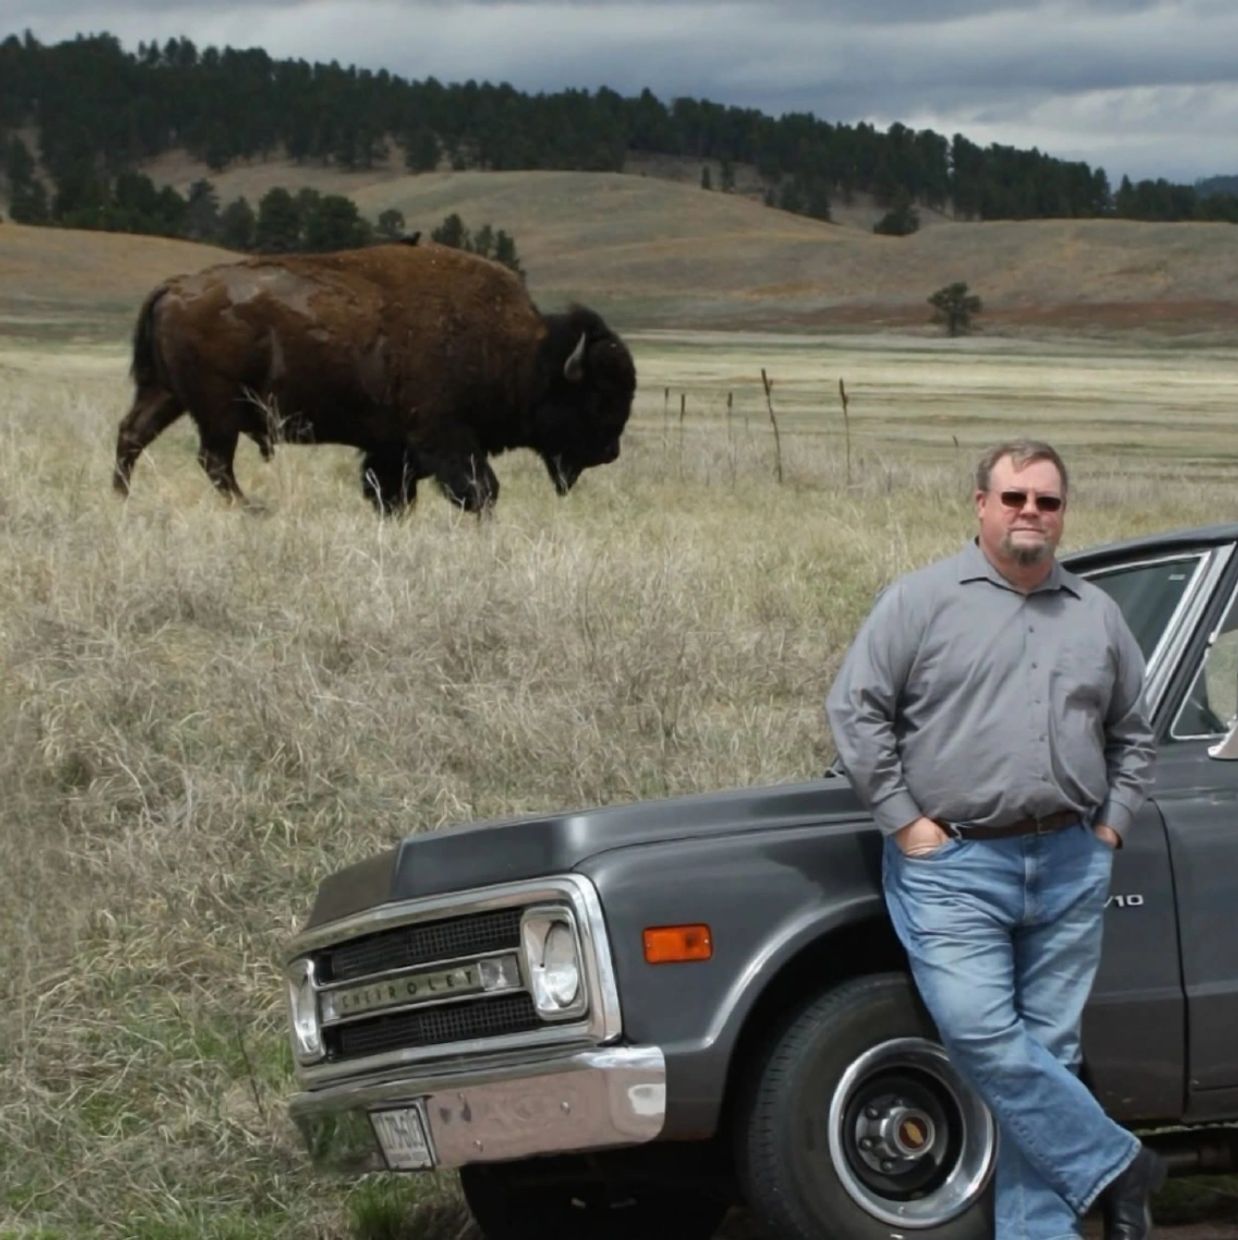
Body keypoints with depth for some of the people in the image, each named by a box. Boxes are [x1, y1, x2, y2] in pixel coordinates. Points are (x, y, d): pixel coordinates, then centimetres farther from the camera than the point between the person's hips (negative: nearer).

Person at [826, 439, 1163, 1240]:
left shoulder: (1098, 616, 14)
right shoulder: (923, 600, 1)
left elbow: (1134, 736, 22)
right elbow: (855, 710, -2)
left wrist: (1111, 827, 9)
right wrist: (906, 822, -7)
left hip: (1071, 869, 3)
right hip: (953, 866, -3)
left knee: (1048, 1051, 3)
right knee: (982, 1036, -16)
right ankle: (1114, 1166, -4)